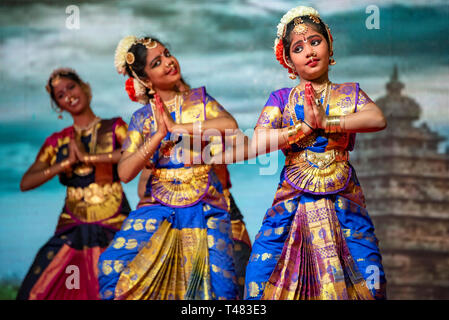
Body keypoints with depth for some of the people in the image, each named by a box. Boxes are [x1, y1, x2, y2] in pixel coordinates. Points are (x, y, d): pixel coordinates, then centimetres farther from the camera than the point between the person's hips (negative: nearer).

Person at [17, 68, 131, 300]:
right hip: (72, 229, 3)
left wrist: (89, 157, -14)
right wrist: (66, 163, -8)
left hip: (113, 228, -2)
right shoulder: (57, 141, 12)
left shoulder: (114, 128, 5)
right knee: (36, 291, -5)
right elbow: (26, 183, 2)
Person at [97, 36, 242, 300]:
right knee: (112, 265, -14)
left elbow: (230, 124, -17)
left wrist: (176, 127, -16)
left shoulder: (199, 99, 4)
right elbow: (126, 172, -6)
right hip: (159, 206, 1)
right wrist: (159, 134, -14)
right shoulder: (142, 117, 5)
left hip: (205, 207, -1)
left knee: (222, 286, -8)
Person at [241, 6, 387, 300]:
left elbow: (378, 119, -10)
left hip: (343, 202, 0)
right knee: (260, 277, -9)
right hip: (292, 203, 0)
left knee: (370, 281, -7)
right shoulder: (281, 98, 9)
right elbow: (257, 143, -5)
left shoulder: (349, 93, 11)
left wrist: (325, 122, -14)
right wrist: (305, 126, -11)